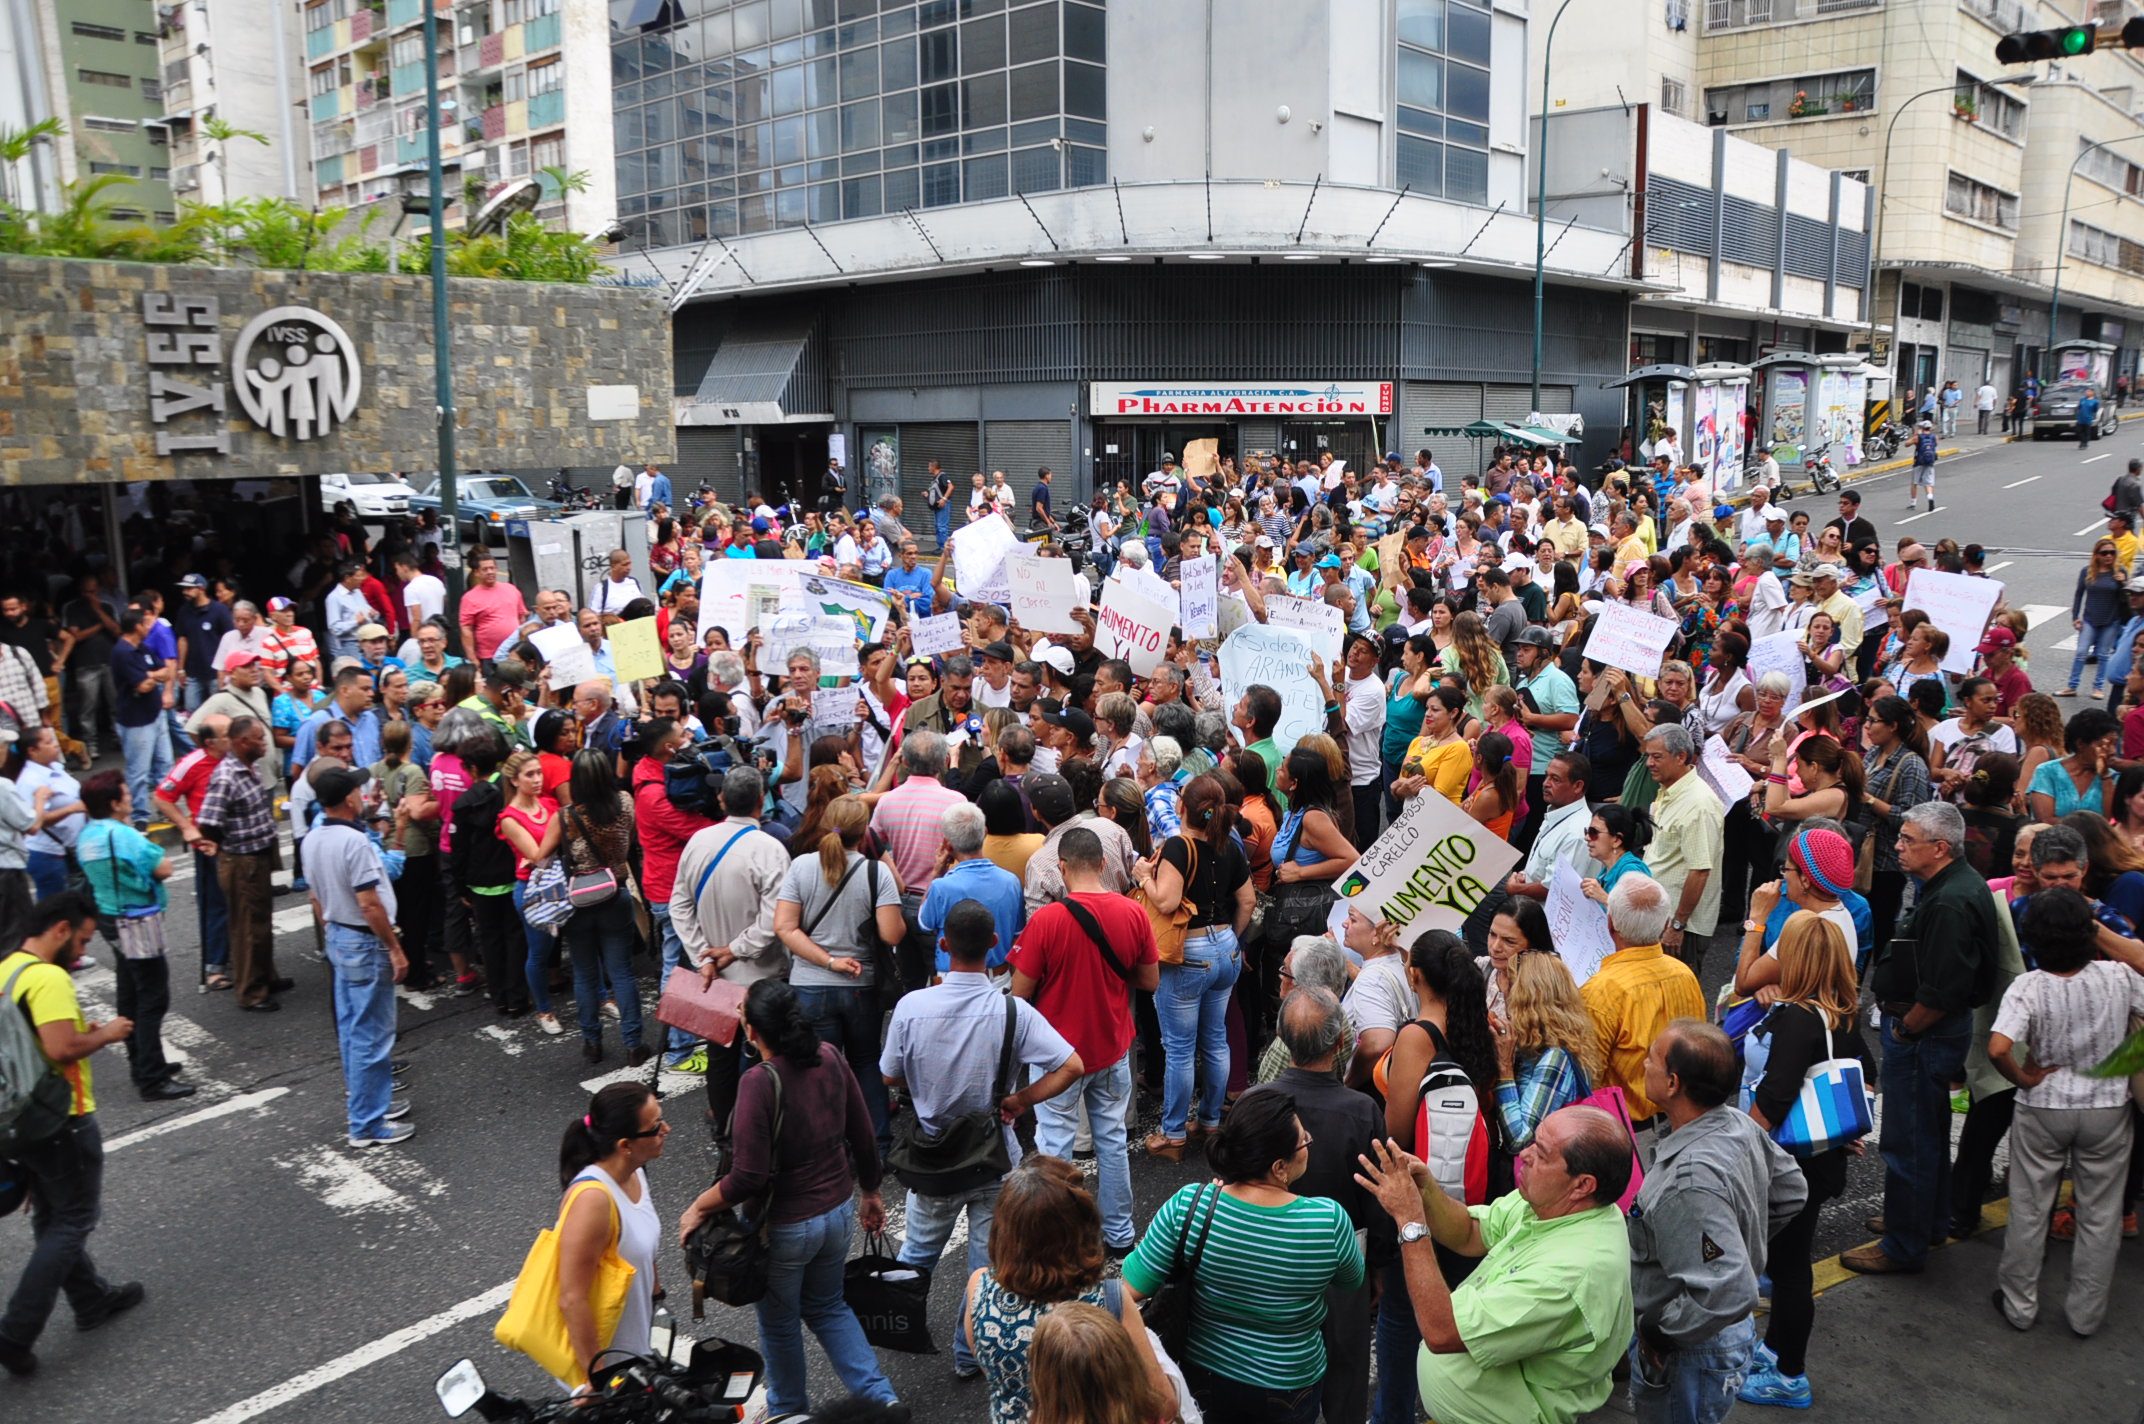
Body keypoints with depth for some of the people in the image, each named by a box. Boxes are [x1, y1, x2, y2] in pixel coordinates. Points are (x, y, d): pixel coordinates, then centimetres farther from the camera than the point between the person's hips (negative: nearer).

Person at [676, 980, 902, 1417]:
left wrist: (698, 1208, -9)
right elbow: (864, 1137, -1)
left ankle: (788, 1410, 43)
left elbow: (747, 1179, -26)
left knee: (779, 1323, 22)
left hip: (784, 1228, -5)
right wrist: (870, 1192, 15)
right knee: (828, 1306, 29)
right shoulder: (829, 1058, -11)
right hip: (839, 1213, 5)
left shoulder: (759, 1082, -28)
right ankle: (879, 1396, 24)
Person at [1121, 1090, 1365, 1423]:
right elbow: (1351, 1280, -6)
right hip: (1288, 1390, 0)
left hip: (1204, 1376, 1)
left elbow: (1130, 1290, -20)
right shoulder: (1329, 1220, -28)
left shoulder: (1188, 1206, -27)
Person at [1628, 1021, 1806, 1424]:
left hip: (1689, 1358, -9)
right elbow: (1791, 1191, 10)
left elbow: (1727, 1295, -38)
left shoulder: (1690, 1181, -37)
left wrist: (1657, 1335, -23)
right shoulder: (1737, 1122, -9)